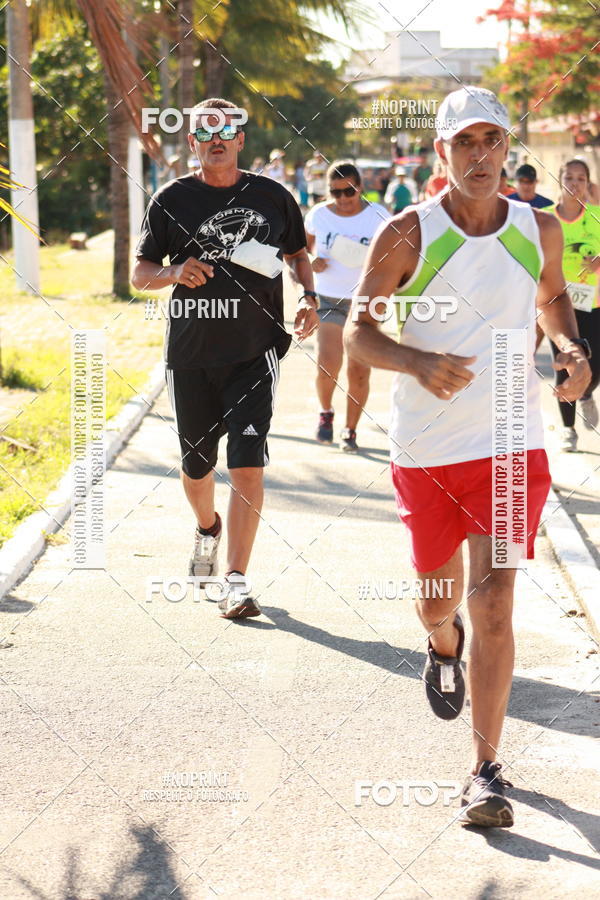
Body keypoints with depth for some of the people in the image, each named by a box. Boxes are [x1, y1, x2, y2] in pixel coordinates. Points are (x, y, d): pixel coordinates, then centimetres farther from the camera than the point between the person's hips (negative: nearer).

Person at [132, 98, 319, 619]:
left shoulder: (272, 197, 4)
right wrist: (175, 272, -16)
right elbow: (140, 273, 5)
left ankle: (236, 581, -7)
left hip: (255, 353, -1)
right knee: (196, 466, 13)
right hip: (191, 355, 1)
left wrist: (308, 297, 0)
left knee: (247, 464, -12)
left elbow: (297, 253, 19)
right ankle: (208, 528, 47)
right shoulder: (172, 200, 2)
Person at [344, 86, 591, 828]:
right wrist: (419, 363, -27)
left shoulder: (539, 231, 0)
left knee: (492, 602, -11)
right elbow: (358, 333, -7)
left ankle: (485, 772, -4)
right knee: (437, 600, 15)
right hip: (425, 451, 0)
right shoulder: (407, 235, -8)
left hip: (511, 446, 0)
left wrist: (570, 348, -2)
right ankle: (443, 647, 55)